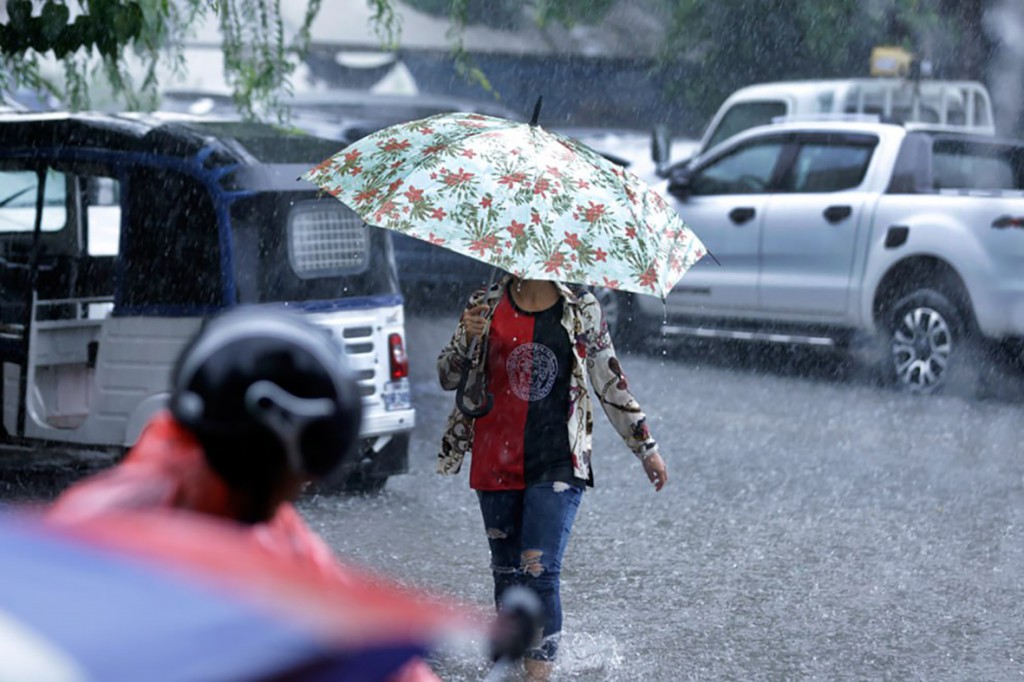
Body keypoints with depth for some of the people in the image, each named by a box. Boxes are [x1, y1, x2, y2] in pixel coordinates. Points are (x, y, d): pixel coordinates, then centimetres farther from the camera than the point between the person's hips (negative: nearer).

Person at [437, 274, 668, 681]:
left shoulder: (581, 309, 4)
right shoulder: (486, 305, 6)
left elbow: (610, 382, 12)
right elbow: (447, 378, 7)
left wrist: (645, 447, 13)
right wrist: (468, 339, -14)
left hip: (557, 464, -2)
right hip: (496, 463, 2)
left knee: (539, 569, -15)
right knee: (506, 572, 8)